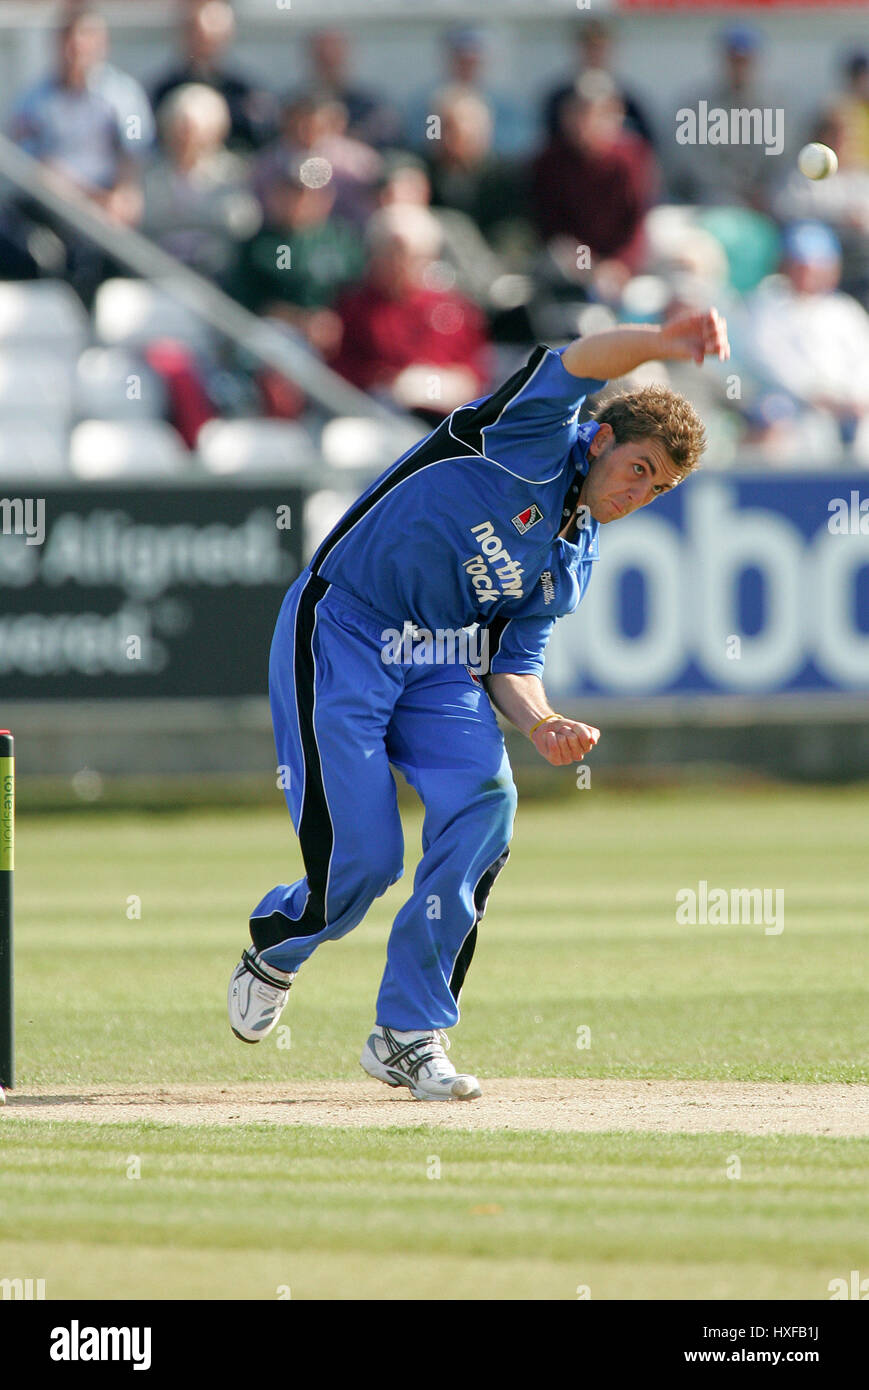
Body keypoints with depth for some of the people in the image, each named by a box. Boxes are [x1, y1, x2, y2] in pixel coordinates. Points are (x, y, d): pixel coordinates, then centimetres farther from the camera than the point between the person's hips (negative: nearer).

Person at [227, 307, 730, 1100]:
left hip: (433, 664, 7)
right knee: (362, 859, -12)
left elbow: (514, 662, 10)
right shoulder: (537, 442, -10)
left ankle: (408, 1035, -11)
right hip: (337, 639, -7)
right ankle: (273, 956, 26)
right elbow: (577, 365, -29)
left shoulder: (573, 562, 11)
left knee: (484, 797, -19)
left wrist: (541, 724, -12)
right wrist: (662, 345, -48)